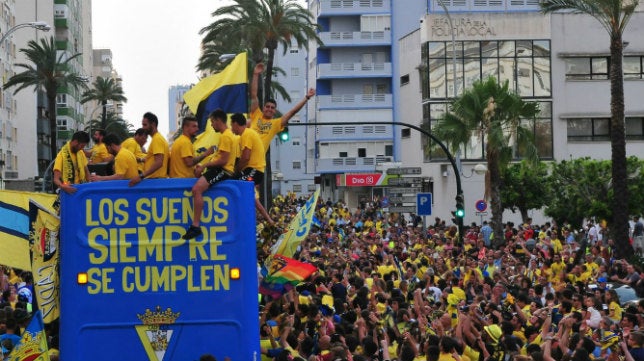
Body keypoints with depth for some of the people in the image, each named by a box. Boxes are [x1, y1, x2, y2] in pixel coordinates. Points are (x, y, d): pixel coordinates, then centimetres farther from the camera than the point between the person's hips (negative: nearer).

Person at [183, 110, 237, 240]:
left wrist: (204, 166, -12)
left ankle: (195, 226, -33)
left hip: (223, 171, -11)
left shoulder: (226, 136, -13)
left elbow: (223, 160, -20)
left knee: (197, 188, -27)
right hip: (221, 170, 11)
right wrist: (203, 166, 13)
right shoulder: (228, 134, 20)